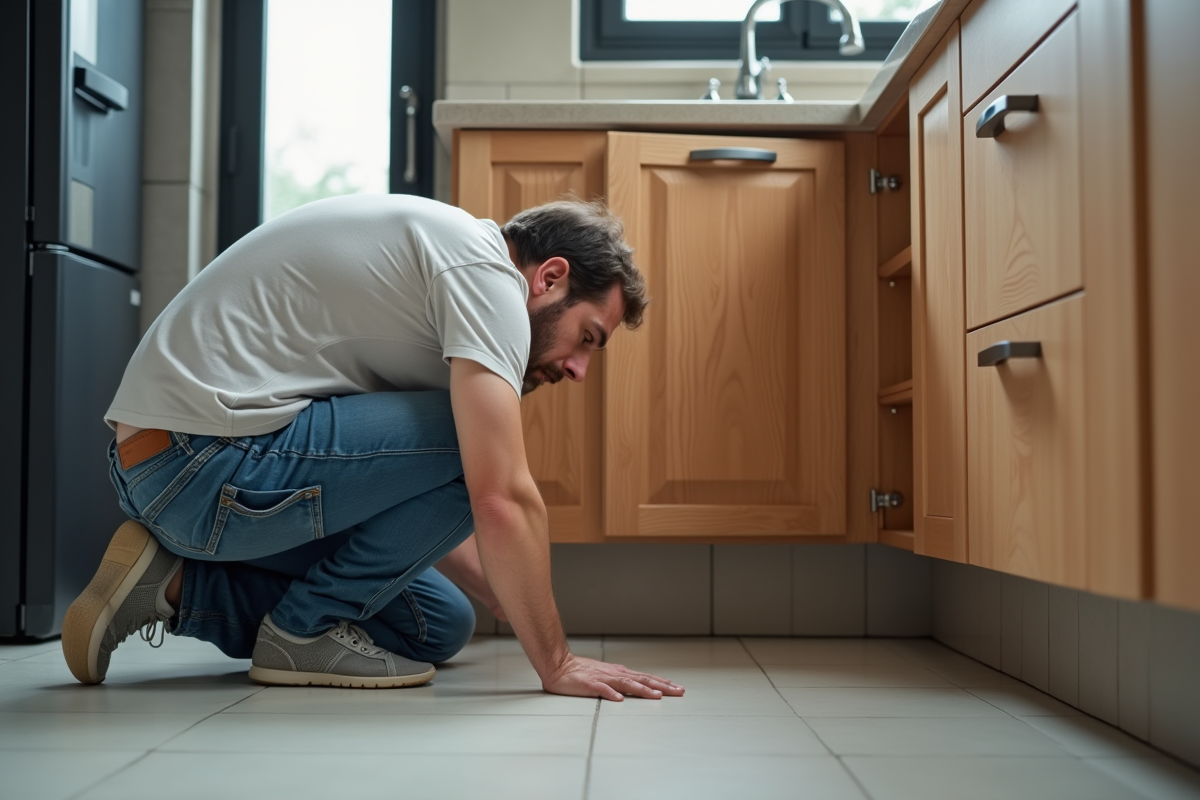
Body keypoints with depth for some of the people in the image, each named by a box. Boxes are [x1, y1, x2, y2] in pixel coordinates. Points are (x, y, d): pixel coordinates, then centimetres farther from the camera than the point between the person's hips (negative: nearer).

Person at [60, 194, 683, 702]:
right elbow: (502, 500, -20)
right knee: (473, 442, -14)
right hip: (204, 460, -10)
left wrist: (525, 617, 23)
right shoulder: (485, 268, -11)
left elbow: (418, 503, 24)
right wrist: (555, 663, -10)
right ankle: (305, 628, -2)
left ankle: (181, 586, 11)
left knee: (439, 625, 11)